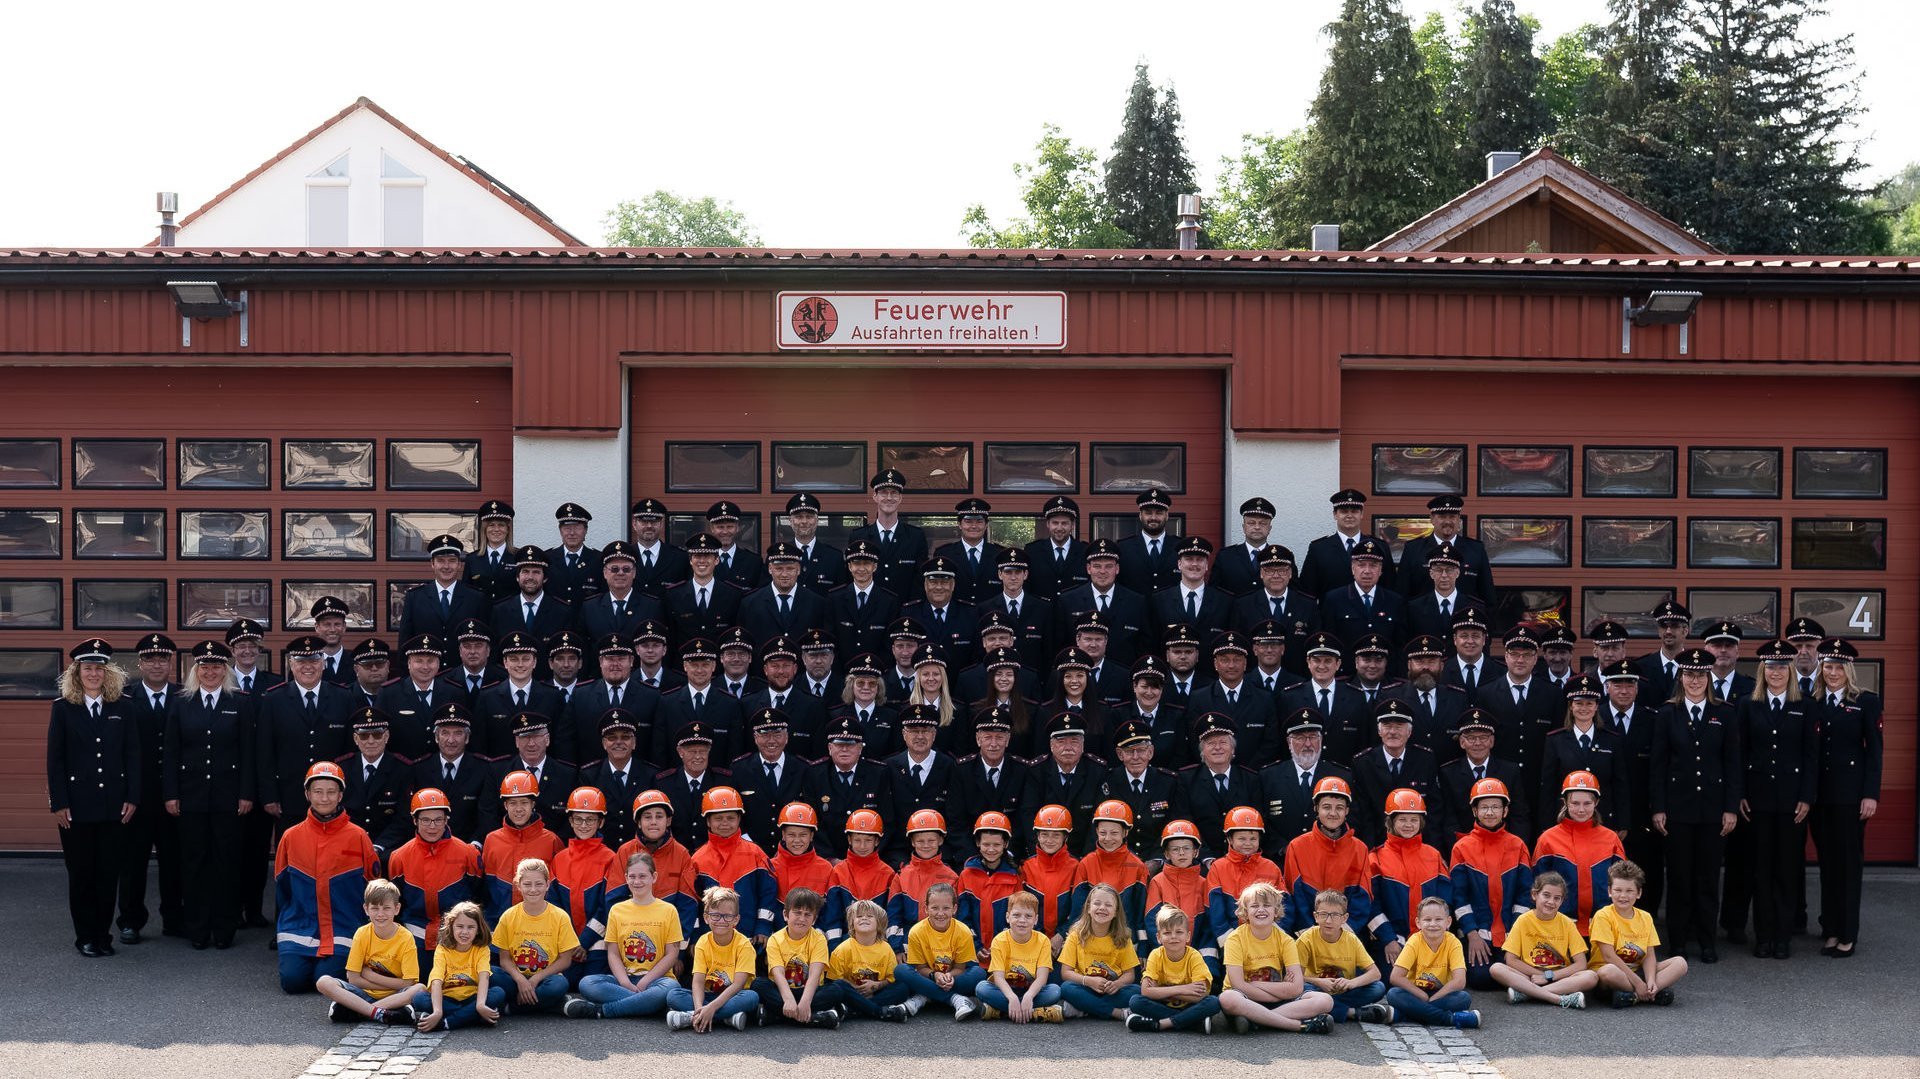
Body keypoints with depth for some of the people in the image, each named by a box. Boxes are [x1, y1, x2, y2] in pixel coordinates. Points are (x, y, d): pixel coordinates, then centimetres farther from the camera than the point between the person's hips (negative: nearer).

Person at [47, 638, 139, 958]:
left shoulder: (121, 708, 5)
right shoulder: (63, 708, 0)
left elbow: (132, 755, 5)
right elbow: (54, 760, -1)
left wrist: (132, 798, -2)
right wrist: (58, 804, -7)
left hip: (113, 805, 1)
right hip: (76, 805, -1)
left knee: (109, 871, 4)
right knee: (80, 872, 4)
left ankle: (103, 934, 14)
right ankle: (86, 937, 14)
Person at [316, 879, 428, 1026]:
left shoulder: (406, 938, -9)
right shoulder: (362, 934, -4)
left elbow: (408, 984, -12)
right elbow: (353, 979, -7)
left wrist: (370, 975, -11)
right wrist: (393, 984, -13)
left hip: (395, 996, -2)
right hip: (365, 994, 2)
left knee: (420, 990, -33)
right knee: (323, 982, -22)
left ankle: (356, 1010, -29)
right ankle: (378, 1013, -33)